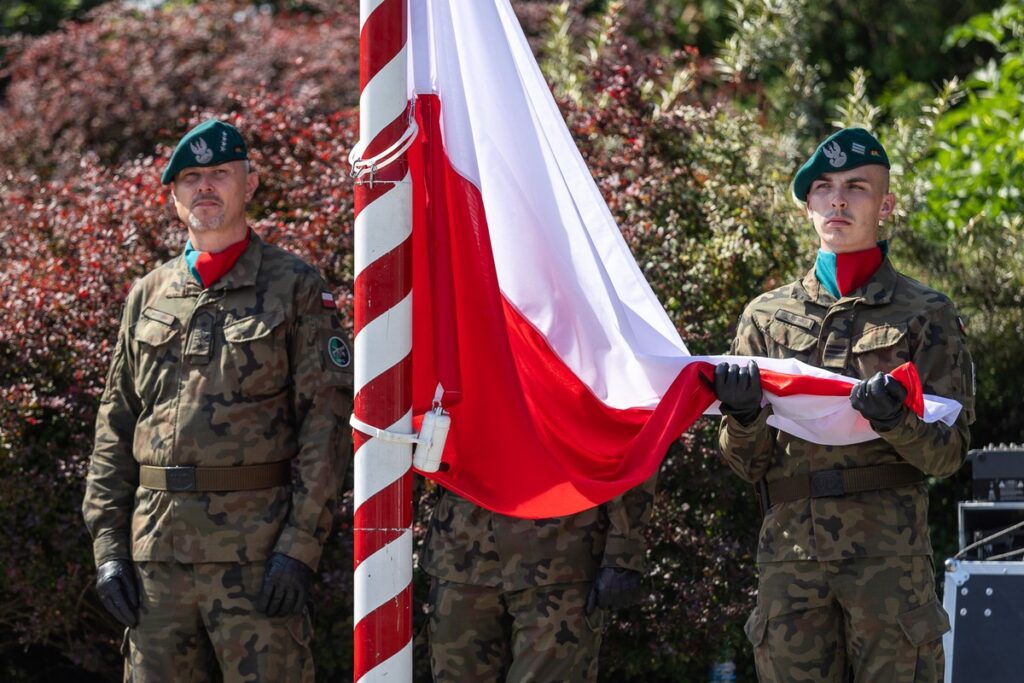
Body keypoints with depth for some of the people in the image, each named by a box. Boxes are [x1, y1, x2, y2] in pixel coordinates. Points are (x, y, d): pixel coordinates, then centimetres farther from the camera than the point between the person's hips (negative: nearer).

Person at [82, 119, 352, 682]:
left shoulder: (296, 287, 3)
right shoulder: (148, 295, 16)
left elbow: (325, 419, -4)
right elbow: (115, 428, 16)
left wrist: (301, 546, -13)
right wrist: (108, 545, 5)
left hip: (257, 548, -4)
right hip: (157, 548, 4)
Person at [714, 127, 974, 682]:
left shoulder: (924, 315, 8)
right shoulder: (766, 317, 15)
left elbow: (948, 454, 1)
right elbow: (747, 464, 12)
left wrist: (896, 422, -19)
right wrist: (742, 415, -9)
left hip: (890, 550, -2)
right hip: (790, 549, 2)